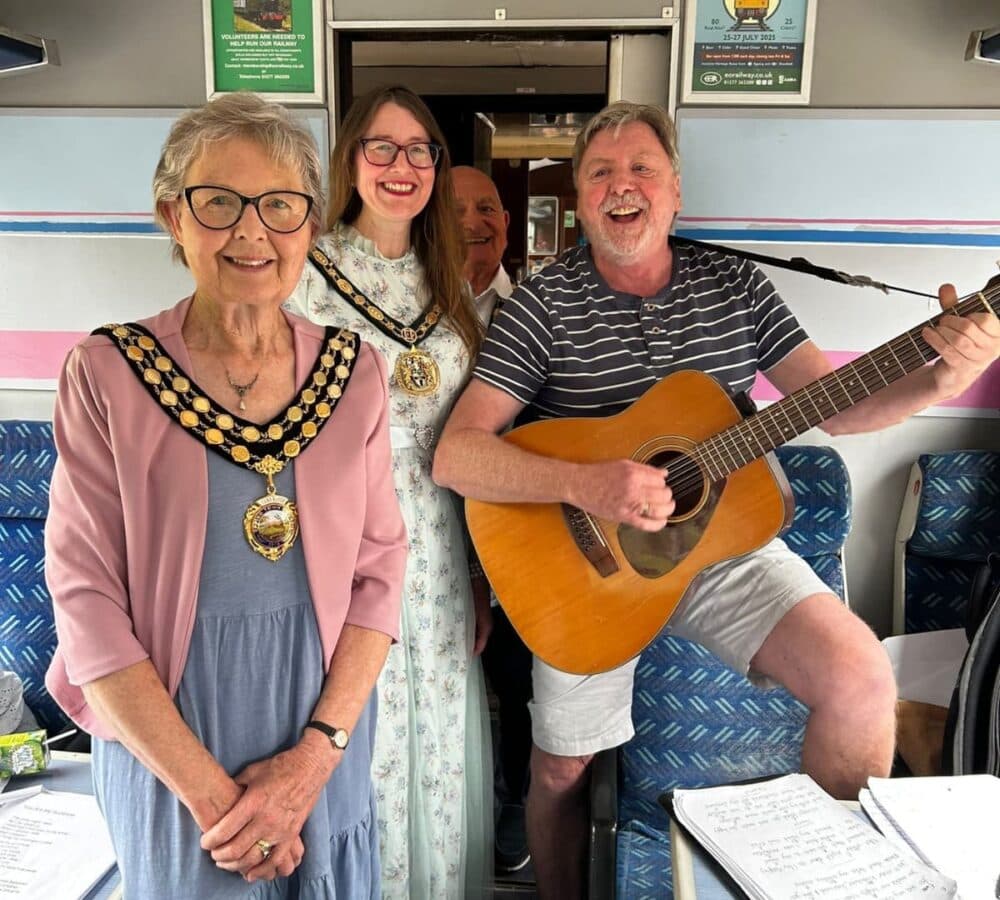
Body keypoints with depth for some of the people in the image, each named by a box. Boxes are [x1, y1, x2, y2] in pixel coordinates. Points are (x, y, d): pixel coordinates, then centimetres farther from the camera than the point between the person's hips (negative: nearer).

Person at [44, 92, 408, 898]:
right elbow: (86, 599, -12)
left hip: (323, 740, 3)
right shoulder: (108, 374, -10)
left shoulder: (353, 370, -3)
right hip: (165, 740, -2)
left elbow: (380, 568, -3)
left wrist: (315, 754, -11)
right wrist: (207, 790, -14)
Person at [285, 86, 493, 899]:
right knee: (358, 747, 9)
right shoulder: (303, 275, -6)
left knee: (446, 747, 15)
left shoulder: (450, 287, 8)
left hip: (436, 550, 4)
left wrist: (487, 582, 11)